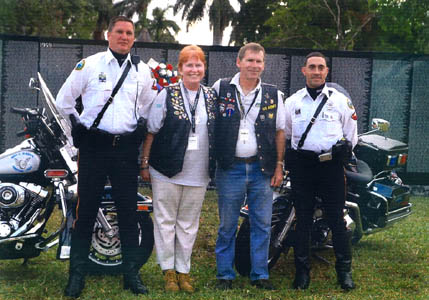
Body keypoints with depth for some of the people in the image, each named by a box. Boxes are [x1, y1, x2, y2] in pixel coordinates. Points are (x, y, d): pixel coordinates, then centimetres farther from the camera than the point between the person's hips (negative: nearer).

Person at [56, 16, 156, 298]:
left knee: (129, 211, 5)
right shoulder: (89, 64, 1)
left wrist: (139, 131, 13)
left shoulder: (142, 70, 9)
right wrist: (81, 126, 8)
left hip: (127, 147, 2)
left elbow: (149, 106, 22)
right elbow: (64, 100, 7)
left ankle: (132, 274, 14)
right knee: (86, 209, 1)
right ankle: (77, 274, 9)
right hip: (94, 145, -2)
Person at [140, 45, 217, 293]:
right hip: (167, 171, -3)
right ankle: (168, 270, 16)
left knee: (189, 225, 10)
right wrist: (145, 163, -2)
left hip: (198, 174, 3)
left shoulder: (212, 97, 8)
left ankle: (183, 270, 20)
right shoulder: (167, 95, -2)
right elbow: (151, 131, -1)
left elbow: (217, 133, 14)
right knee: (166, 221, 4)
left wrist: (215, 167, 11)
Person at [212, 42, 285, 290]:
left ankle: (260, 274, 17)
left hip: (262, 168, 2)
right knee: (227, 225, 5)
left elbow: (280, 132, 10)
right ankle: (225, 274, 17)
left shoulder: (273, 95, 6)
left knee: (262, 225, 6)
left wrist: (279, 165, 4)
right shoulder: (220, 88, 2)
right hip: (230, 168, -1)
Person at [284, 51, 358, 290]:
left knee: (337, 218, 0)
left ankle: (345, 270, 11)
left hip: (331, 164, -2)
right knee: (302, 219, 6)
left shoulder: (340, 100, 6)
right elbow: (284, 134, 21)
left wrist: (345, 147, -1)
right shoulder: (292, 101, 11)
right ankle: (302, 270, 15)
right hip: (301, 163, 2)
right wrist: (286, 156, 12)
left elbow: (351, 134, 12)